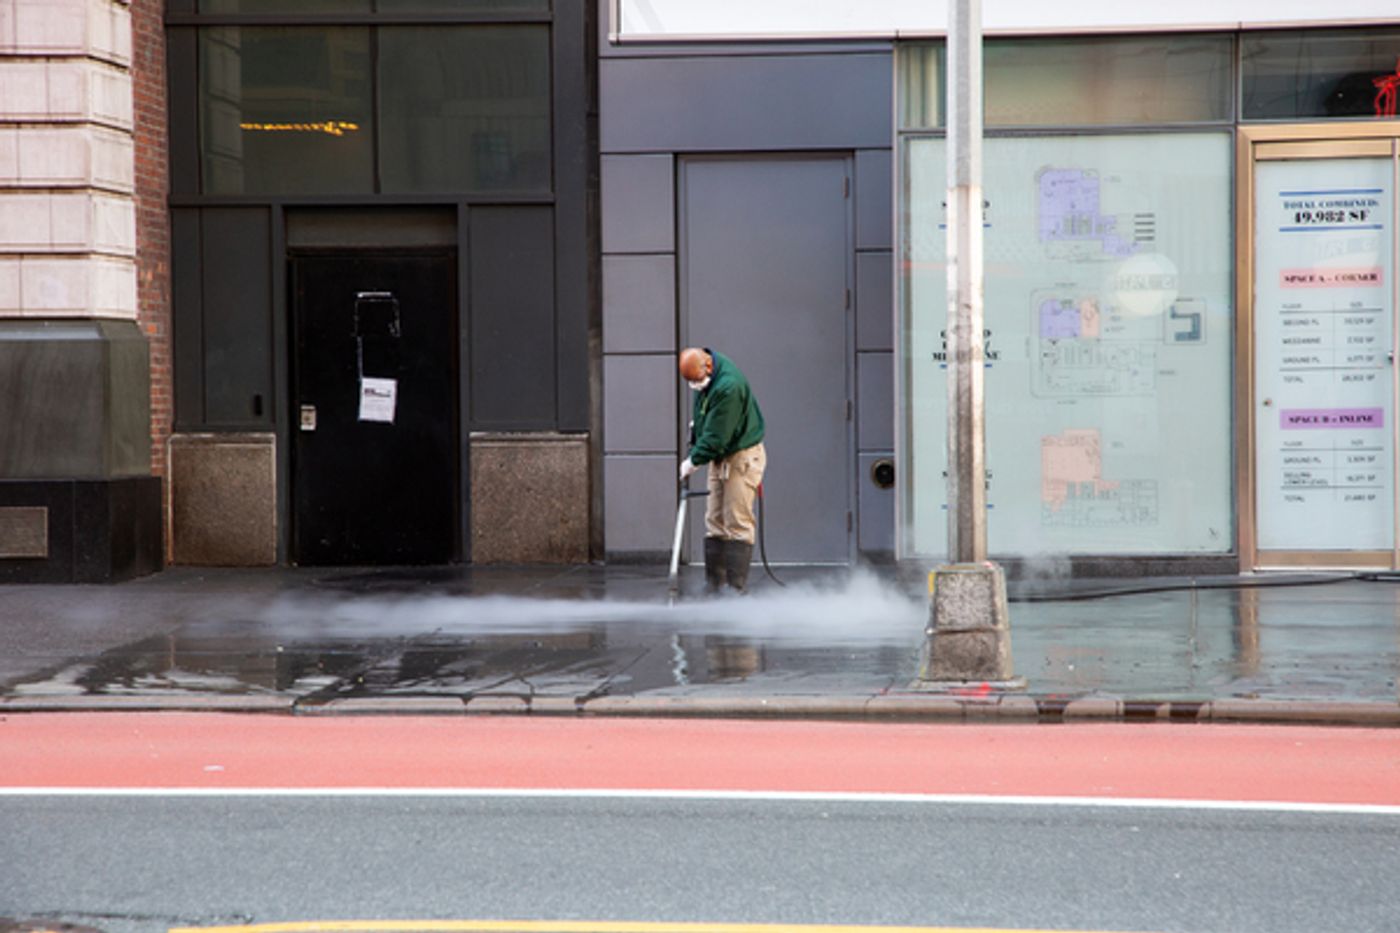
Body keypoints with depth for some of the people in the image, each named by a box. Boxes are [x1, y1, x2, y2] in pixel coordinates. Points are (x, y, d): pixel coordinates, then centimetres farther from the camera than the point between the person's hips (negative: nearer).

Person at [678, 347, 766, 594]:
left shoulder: (729, 386, -27)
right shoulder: (706, 379, 2)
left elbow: (717, 437, -25)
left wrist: (692, 462, -18)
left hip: (742, 457, -9)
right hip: (720, 457, 9)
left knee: (737, 523, -10)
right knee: (714, 523, 6)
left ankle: (737, 587, -9)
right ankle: (713, 584, 9)